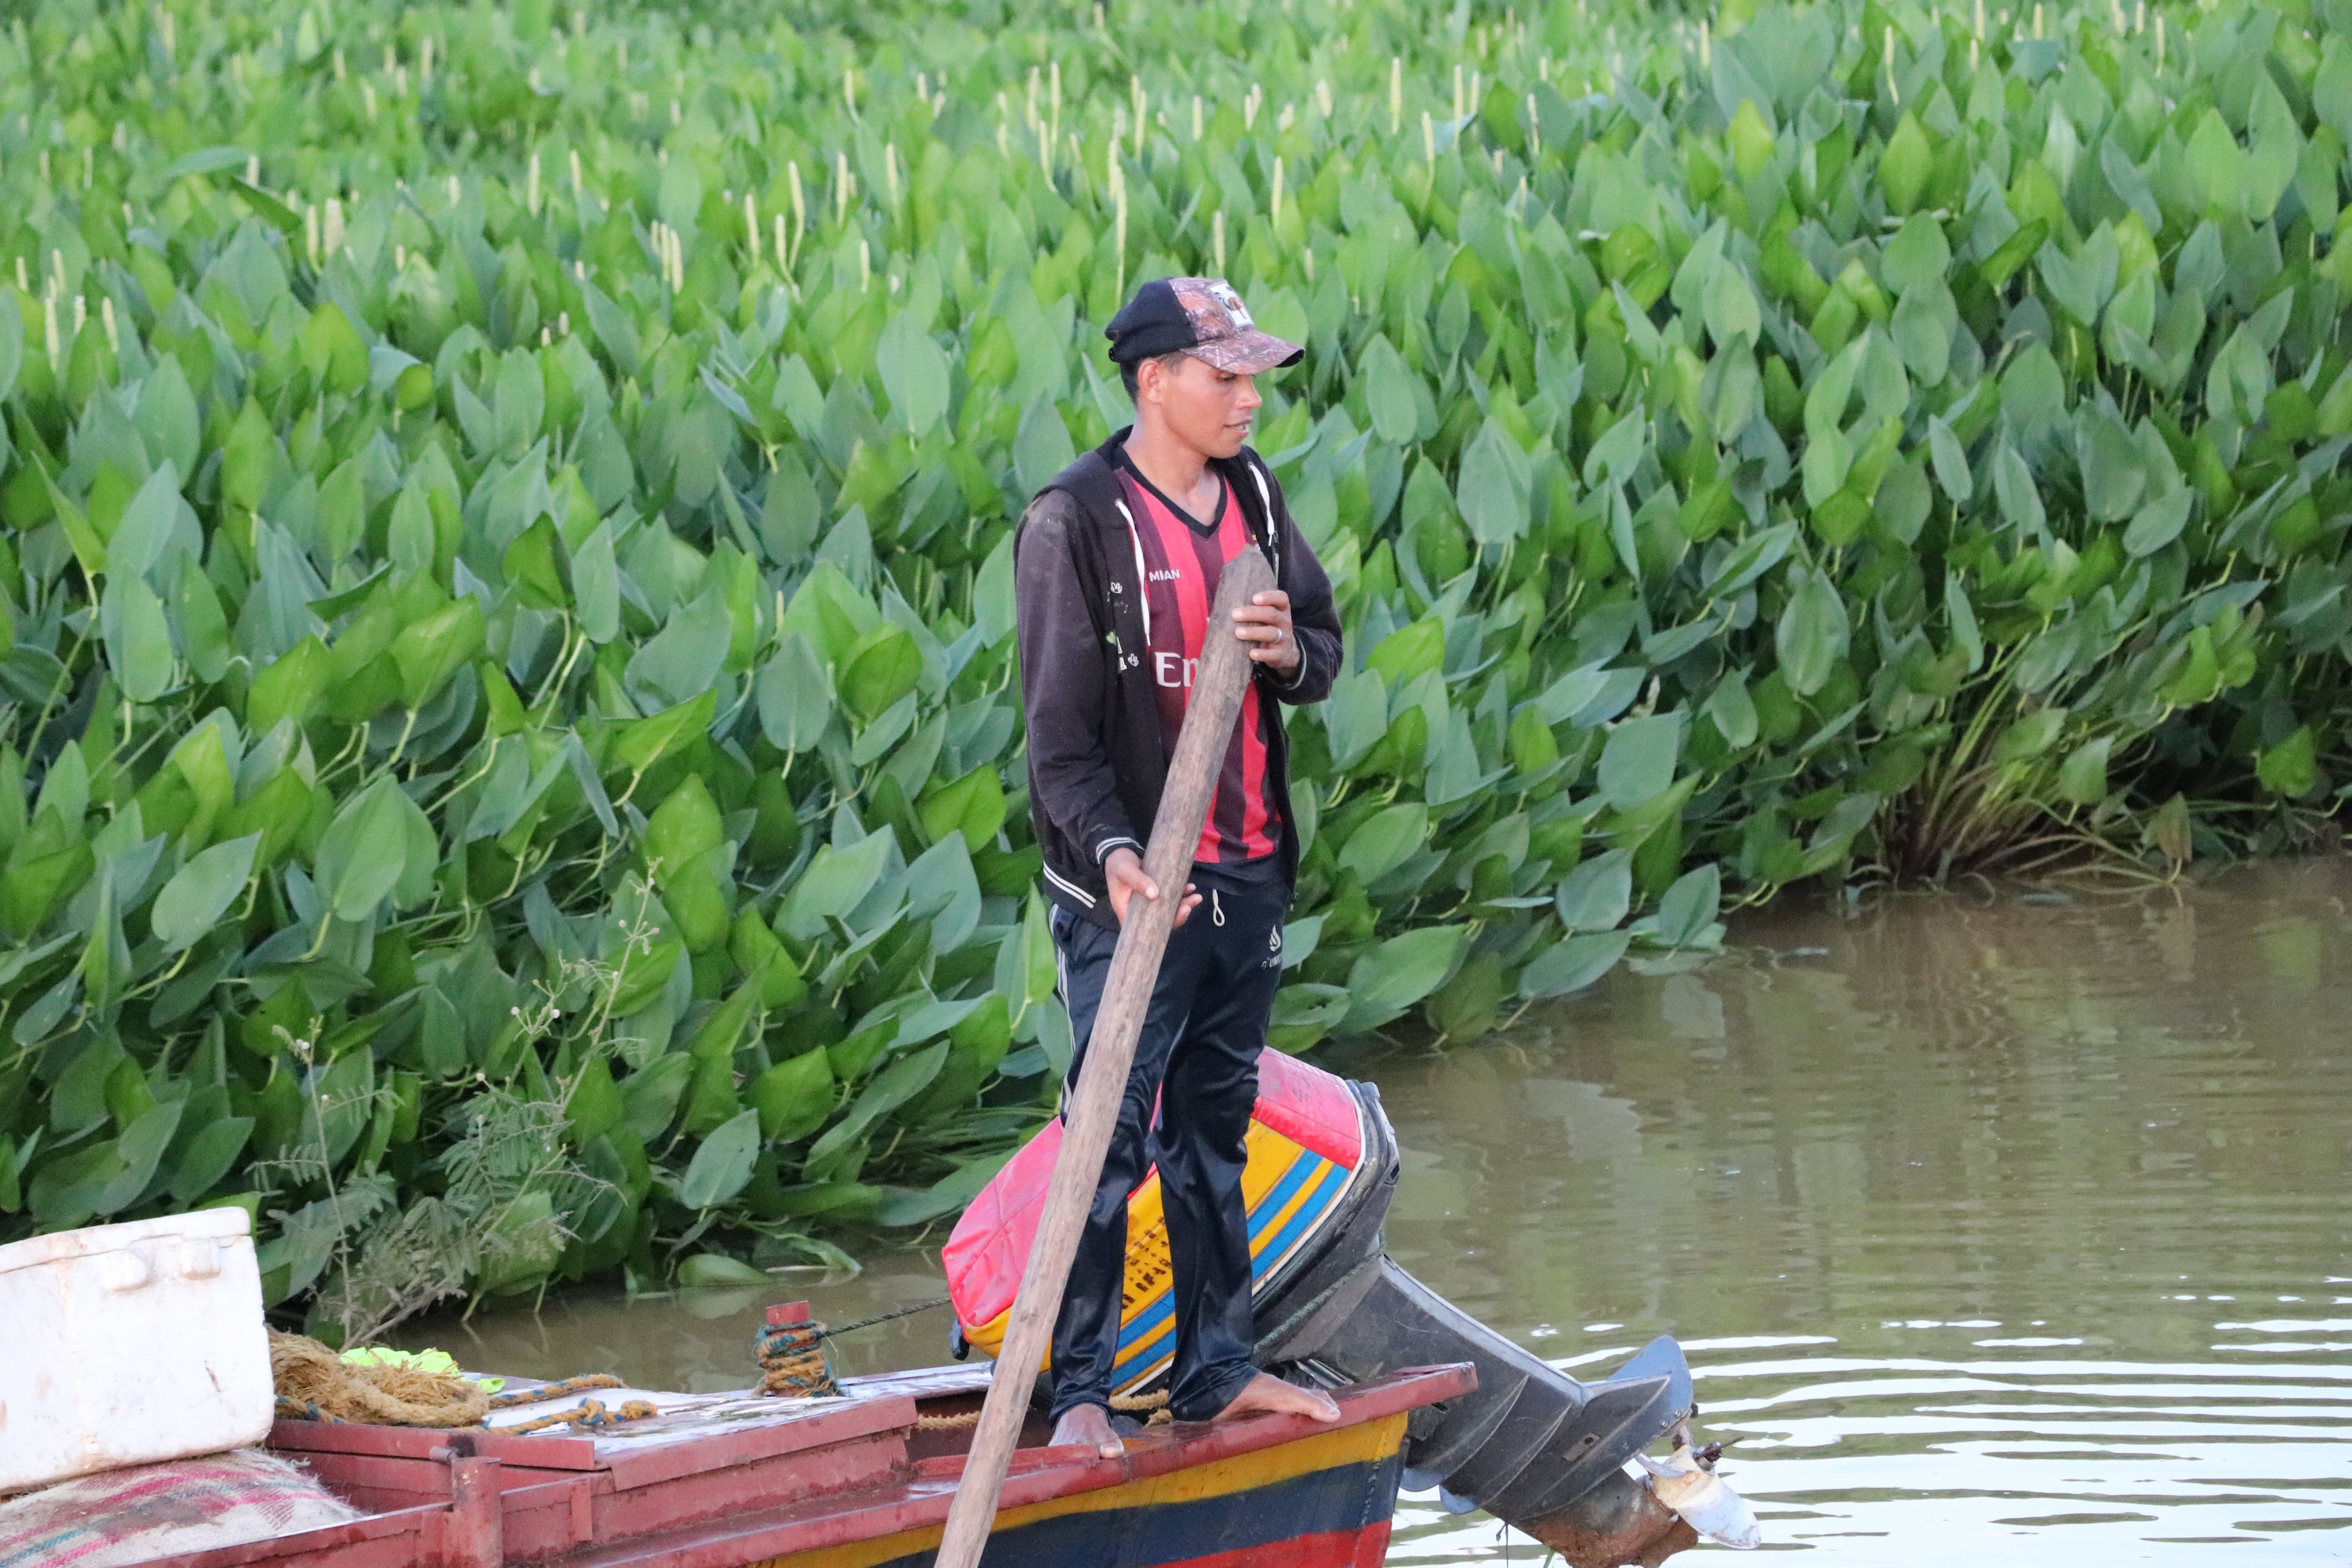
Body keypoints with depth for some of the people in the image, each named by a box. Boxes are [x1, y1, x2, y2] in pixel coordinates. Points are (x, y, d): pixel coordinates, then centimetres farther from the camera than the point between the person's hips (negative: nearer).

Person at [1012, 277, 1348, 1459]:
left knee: (1215, 1129, 15)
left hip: (1248, 872, 7)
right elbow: (1060, 722, -15)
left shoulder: (1253, 495, 8)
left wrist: (1289, 651, -10)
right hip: (1133, 885, -7)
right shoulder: (1075, 519, -12)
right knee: (1110, 1135, -7)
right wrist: (1109, 851, -28)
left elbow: (1324, 659, 14)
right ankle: (1078, 1389, 0)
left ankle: (1216, 1370, 23)